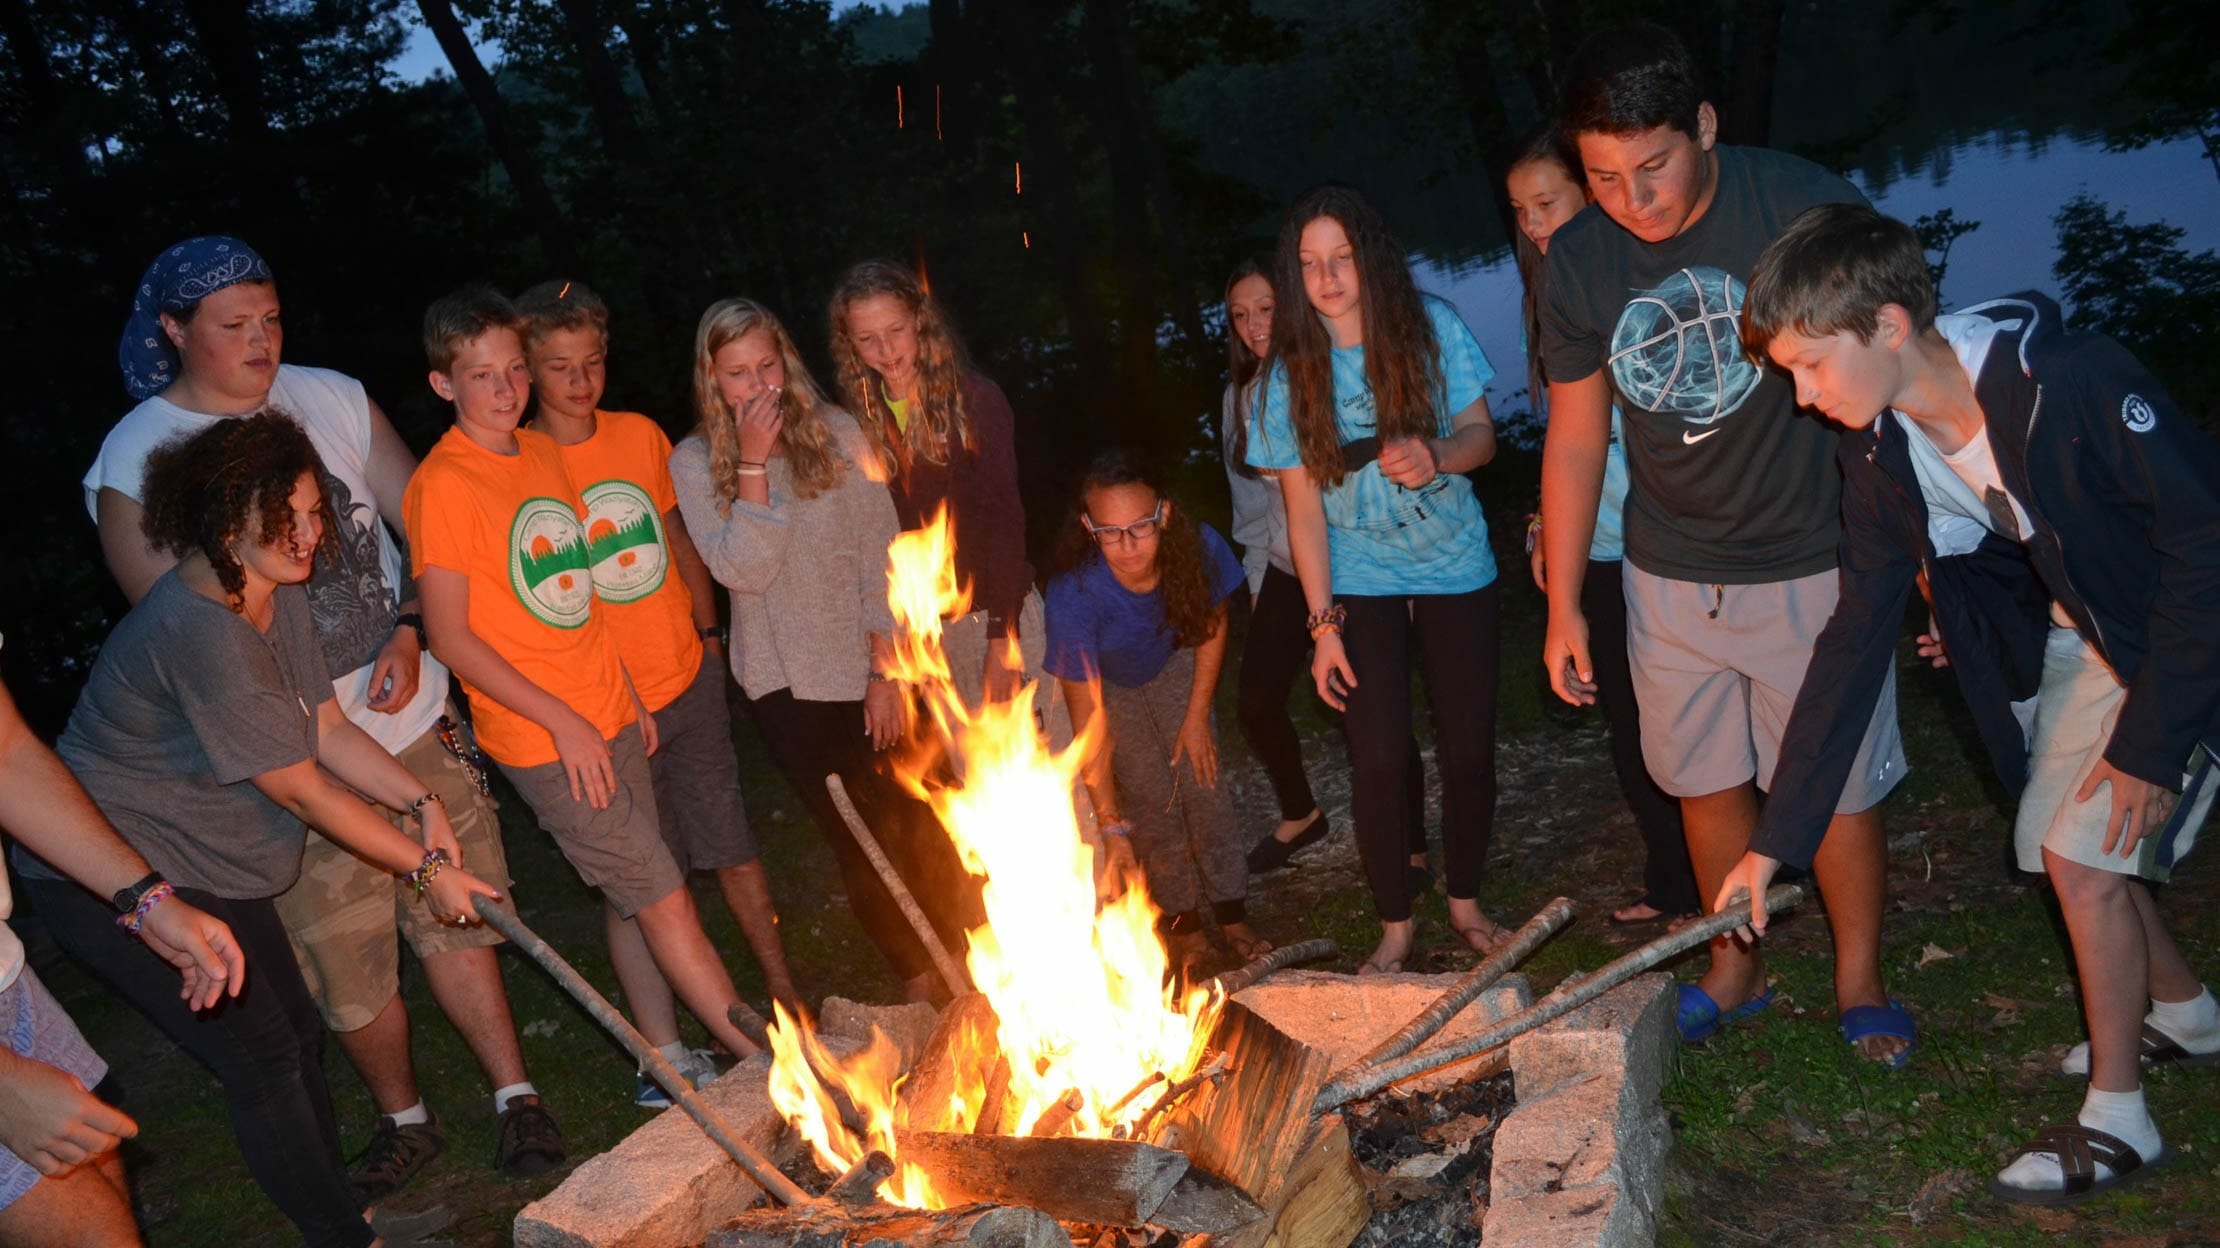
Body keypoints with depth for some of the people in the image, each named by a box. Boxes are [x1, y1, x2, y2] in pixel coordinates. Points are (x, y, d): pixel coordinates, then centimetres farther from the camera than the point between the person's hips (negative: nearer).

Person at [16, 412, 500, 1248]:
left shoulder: (281, 596, 0)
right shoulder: (200, 630, -31)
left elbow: (326, 727, 4)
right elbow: (303, 791, -26)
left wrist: (422, 800, -11)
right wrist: (425, 870, -19)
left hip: (206, 862, 9)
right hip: (110, 876, -9)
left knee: (296, 1032, 13)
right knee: (260, 1053, -4)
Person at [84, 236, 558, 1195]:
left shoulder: (332, 398, 2)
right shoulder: (131, 464, -7)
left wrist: (409, 634, -10)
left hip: (416, 720, 2)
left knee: (453, 918, 9)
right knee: (346, 964, 9)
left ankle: (515, 1097, 23)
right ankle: (404, 1120, 31)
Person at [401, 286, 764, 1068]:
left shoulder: (542, 452, 9)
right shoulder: (443, 484, -13)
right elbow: (450, 636, -14)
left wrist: (625, 693, 15)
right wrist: (564, 722, -16)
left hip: (607, 718, 7)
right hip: (544, 740, -7)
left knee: (635, 899, 13)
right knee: (662, 898, -3)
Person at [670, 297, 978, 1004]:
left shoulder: (836, 434, -2)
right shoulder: (694, 463, -3)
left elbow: (880, 552, -3)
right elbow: (744, 569, -15)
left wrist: (885, 668, -7)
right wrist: (753, 464, -20)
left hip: (868, 665, 1)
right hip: (787, 681, -1)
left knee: (922, 825, 2)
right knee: (863, 840, 1)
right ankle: (918, 981, 21)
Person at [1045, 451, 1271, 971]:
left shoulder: (1200, 548, -34)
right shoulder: (1074, 593, -41)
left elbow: (1212, 624, -9)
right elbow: (1089, 721, -35)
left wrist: (1197, 715, -7)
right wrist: (1112, 829, -36)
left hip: (1174, 664, 2)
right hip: (1107, 684, -2)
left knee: (1203, 782, -3)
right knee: (1151, 798, -4)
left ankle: (1232, 917, 12)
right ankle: (1184, 924, 15)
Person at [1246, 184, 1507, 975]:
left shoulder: (1432, 329, -7)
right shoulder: (1291, 371, -7)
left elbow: (1481, 434, -2)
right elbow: (1302, 506, -7)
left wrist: (1439, 455, -27)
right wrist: (1322, 622, -11)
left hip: (1455, 567, 1)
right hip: (1360, 582, -1)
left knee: (1469, 748, 4)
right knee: (1378, 759, -5)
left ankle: (1465, 903, 26)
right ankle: (1394, 926, 13)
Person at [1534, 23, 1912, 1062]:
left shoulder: (1807, 208, -17)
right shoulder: (1579, 261, -6)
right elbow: (1574, 440, 3)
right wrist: (1564, 605, 4)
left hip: (1811, 566, -3)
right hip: (1670, 578, 4)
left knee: (1836, 785, 6)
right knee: (1707, 781, 15)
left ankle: (1859, 982, 29)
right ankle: (1735, 968, 35)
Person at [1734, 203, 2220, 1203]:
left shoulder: (2071, 386, -34)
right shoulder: (1880, 448, -12)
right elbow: (1855, 636, -8)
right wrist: (1775, 840, -9)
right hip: (2081, 636, 7)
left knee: (2088, 856, -10)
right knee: (2062, 843, 13)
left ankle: (2116, 1120, 10)